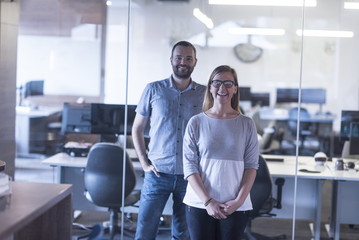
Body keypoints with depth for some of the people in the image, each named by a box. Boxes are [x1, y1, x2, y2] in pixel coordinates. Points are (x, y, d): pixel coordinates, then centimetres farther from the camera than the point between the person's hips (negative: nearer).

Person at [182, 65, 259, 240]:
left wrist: (239, 200, -8)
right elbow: (189, 166, -2)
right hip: (199, 205, 0)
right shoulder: (196, 123, 1)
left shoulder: (246, 124, 4)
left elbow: (251, 166, 3)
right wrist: (207, 201, -10)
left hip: (236, 207, 0)